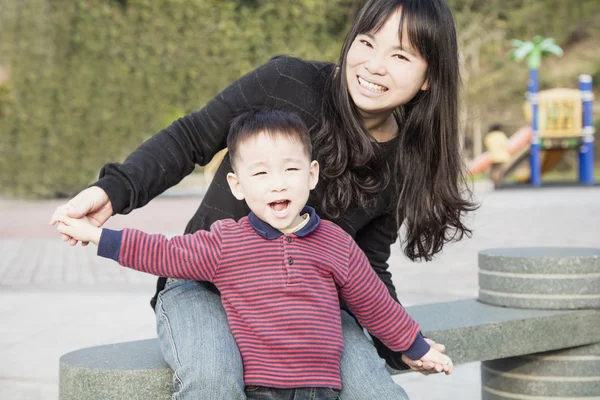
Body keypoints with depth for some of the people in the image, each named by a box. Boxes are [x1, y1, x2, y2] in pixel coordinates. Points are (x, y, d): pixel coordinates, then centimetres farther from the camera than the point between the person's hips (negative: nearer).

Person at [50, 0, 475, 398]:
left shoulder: (405, 168, -3)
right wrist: (114, 190, -25)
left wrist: (399, 345, -2)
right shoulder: (287, 82, -15)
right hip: (205, 284, -3)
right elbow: (189, 140, -10)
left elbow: (368, 268, 8)